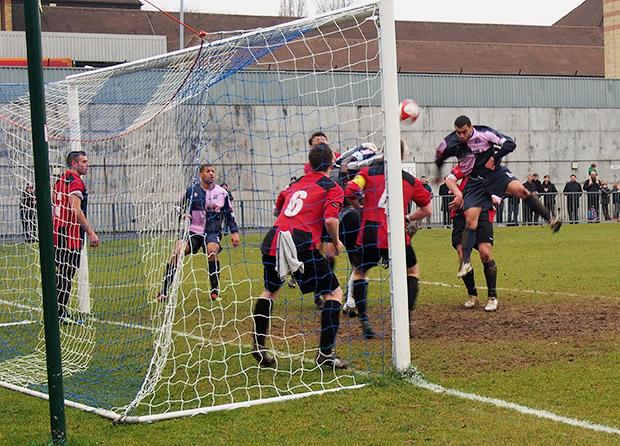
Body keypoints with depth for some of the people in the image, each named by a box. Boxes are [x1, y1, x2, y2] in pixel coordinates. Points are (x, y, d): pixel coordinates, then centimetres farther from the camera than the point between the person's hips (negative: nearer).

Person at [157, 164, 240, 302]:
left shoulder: (221, 192, 6)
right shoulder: (191, 191, 4)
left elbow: (229, 214, 15)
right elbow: (181, 206, 17)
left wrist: (234, 231, 7)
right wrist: (184, 214, -4)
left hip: (212, 233, 0)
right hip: (193, 231, 0)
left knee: (211, 249, -33)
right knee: (177, 251, -24)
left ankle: (215, 292, -19)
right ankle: (164, 291, -15)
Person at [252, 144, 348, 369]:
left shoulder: (297, 182, 24)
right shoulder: (332, 188, 6)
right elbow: (330, 219, -9)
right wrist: (336, 242, 7)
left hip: (272, 240, 6)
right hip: (301, 244, -6)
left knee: (270, 291, 29)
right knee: (334, 293, 7)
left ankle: (258, 345, 26)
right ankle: (325, 353, 0)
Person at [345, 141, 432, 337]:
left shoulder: (368, 172, 8)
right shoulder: (411, 181, 13)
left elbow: (349, 192, -5)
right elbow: (427, 209, 21)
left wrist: (359, 208, 15)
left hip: (369, 237, 0)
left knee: (359, 272, 26)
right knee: (412, 271, 27)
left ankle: (364, 321, 14)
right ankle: (407, 319, 13)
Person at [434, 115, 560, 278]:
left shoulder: (484, 133, -14)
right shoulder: (449, 143, -7)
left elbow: (510, 144, -13)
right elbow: (438, 159, 15)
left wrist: (493, 158, -16)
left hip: (495, 173, -1)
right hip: (474, 182, 2)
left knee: (520, 190, -28)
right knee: (470, 220, -10)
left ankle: (550, 219, -17)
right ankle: (466, 262, -5)